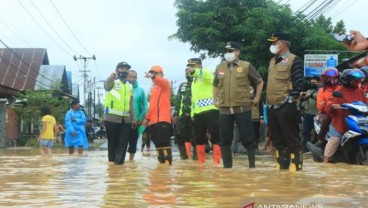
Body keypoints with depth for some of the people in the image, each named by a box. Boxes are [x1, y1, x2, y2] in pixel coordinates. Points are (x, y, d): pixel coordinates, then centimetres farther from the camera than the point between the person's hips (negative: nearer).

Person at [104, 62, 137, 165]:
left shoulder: (129, 86, 17)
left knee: (123, 143, 2)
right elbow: (107, 87, -29)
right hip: (112, 118, -5)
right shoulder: (113, 82, -3)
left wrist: (133, 118, 18)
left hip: (126, 119, 5)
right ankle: (112, 162, 15)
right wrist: (111, 77, -51)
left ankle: (119, 162, 4)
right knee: (112, 141, 4)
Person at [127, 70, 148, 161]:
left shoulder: (140, 90, 0)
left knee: (133, 141, 11)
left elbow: (145, 105, 1)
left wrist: (141, 117, -6)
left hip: (135, 121, 1)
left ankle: (131, 160, 22)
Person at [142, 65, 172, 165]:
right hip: (153, 120, 8)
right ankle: (161, 161, 11)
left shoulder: (165, 83, 2)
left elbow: (161, 81, -25)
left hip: (163, 119, -8)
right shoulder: (154, 88, 25)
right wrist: (147, 118, 22)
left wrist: (152, 77, -45)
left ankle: (168, 161, -12)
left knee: (164, 141, -12)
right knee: (157, 142, 7)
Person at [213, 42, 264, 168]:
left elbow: (259, 82, 9)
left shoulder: (246, 66, -1)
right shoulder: (220, 68, 10)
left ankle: (252, 165, 10)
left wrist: (257, 98, 6)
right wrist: (215, 100, 17)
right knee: (225, 139, 6)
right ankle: (227, 166, 15)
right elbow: (215, 85, 26)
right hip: (224, 109, 4)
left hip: (243, 109, -4)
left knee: (247, 138, 1)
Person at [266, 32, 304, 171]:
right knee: (277, 140, 12)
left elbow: (298, 84, -12)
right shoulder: (272, 61, 19)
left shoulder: (294, 60, -6)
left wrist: (290, 100, -14)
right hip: (272, 107, 8)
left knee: (292, 140, -4)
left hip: (286, 107, -8)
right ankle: (282, 166, 20)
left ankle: (296, 167, 0)